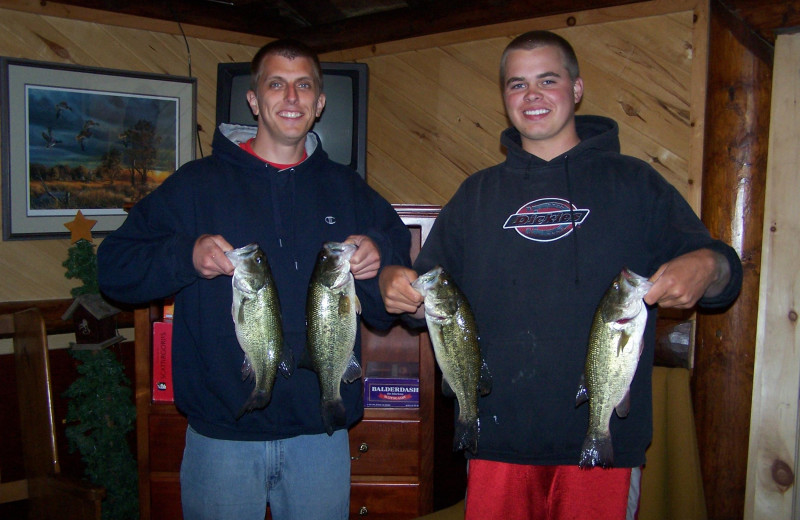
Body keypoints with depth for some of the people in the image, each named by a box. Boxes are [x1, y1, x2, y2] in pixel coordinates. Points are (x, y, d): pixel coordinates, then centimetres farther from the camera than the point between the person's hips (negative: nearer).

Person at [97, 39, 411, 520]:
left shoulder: (349, 190, 8)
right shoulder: (198, 183, 1)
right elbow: (114, 268, -1)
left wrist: (378, 259, -12)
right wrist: (186, 256, -19)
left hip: (322, 430, 2)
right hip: (222, 433, -2)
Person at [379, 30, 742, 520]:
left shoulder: (634, 181, 6)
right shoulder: (477, 194, 13)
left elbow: (721, 269, 3)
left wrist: (708, 269, -20)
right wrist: (397, 282, -9)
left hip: (605, 438, -1)